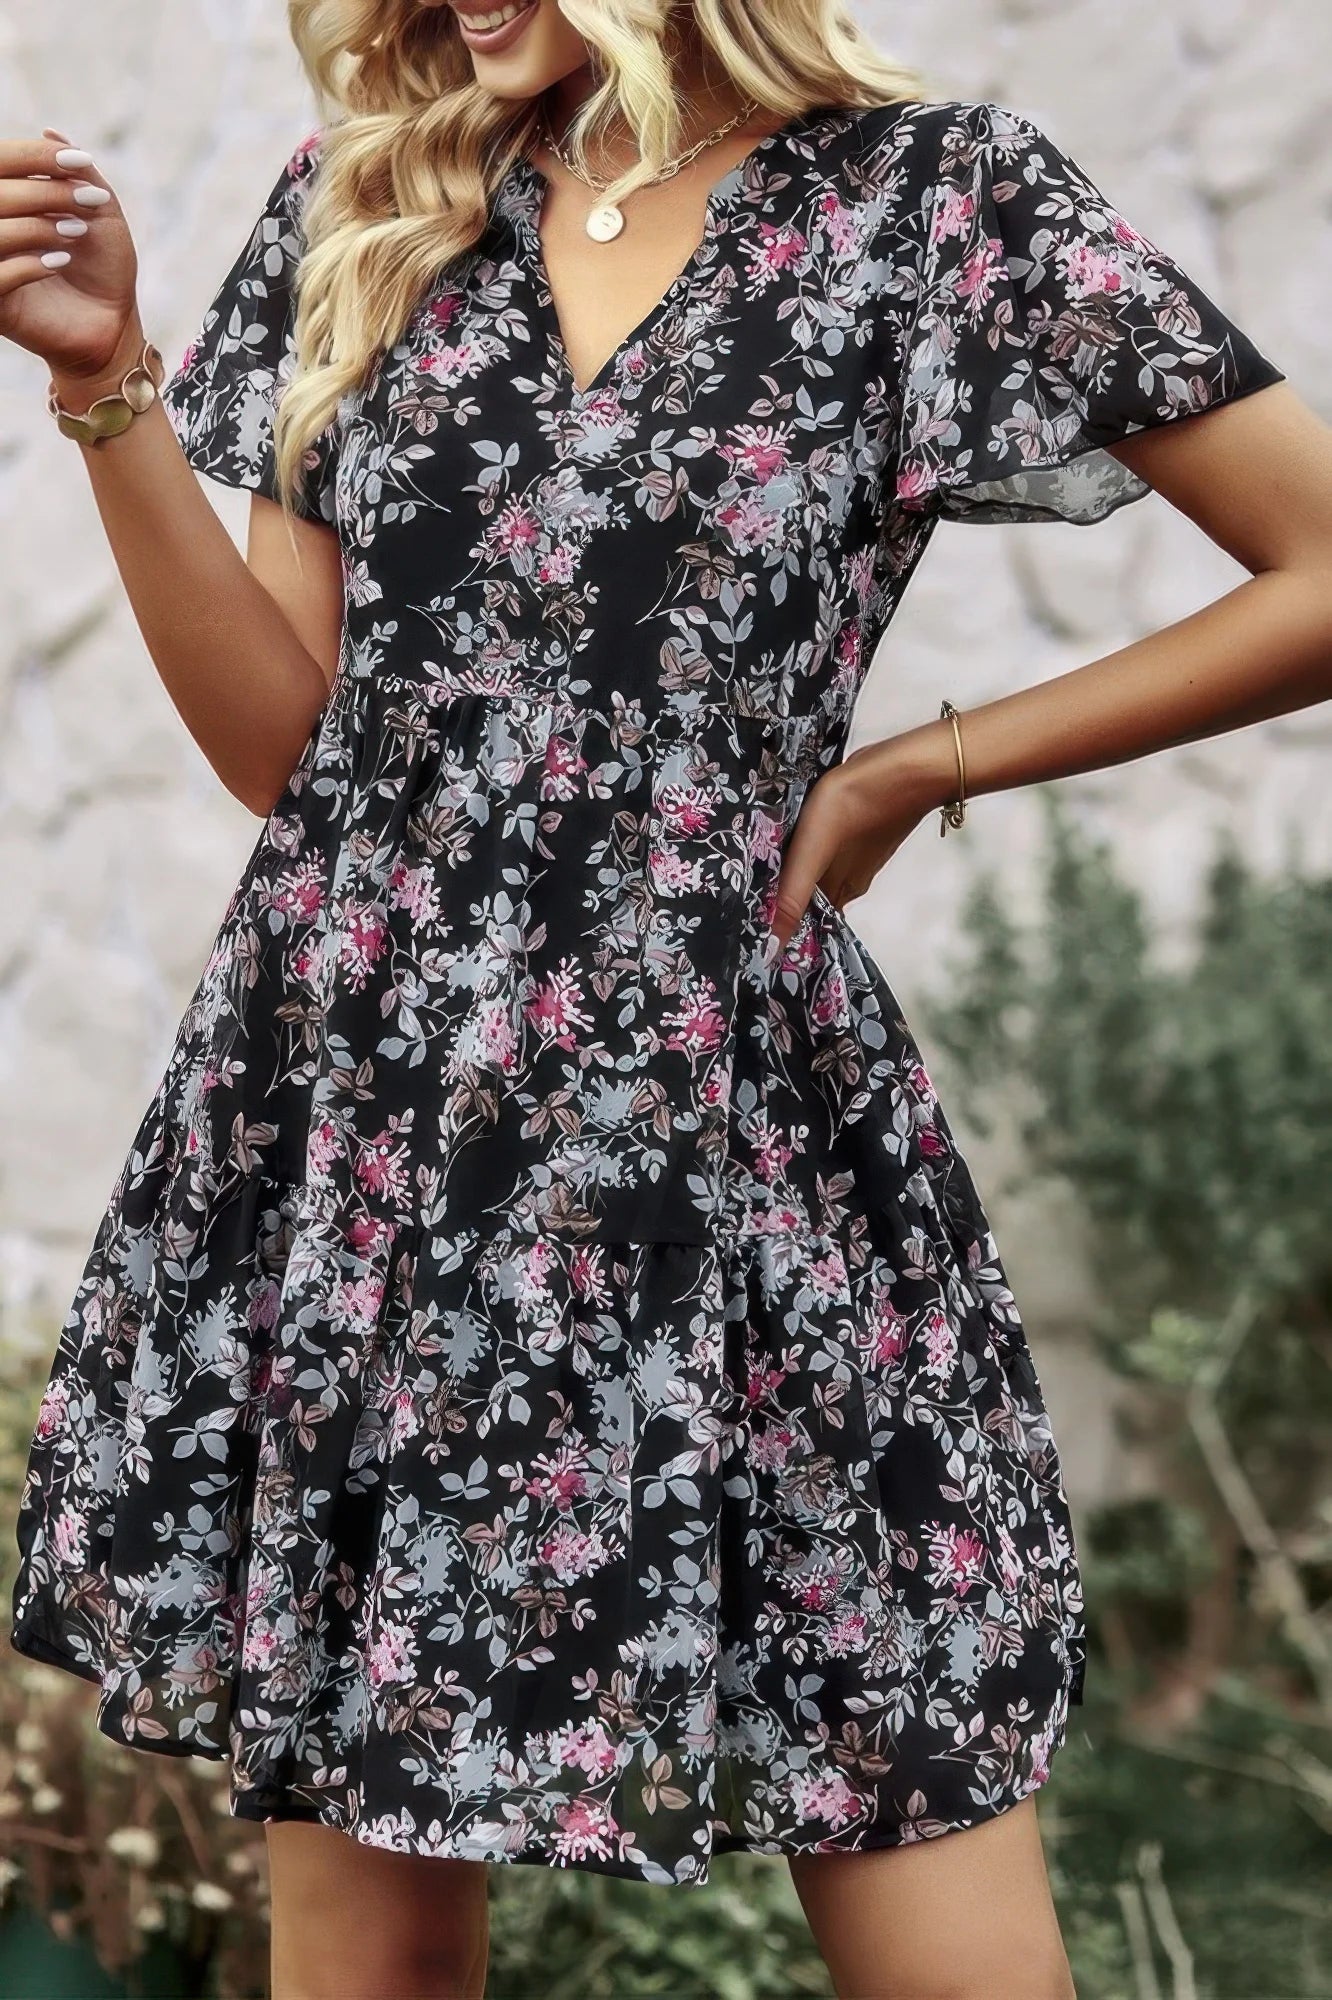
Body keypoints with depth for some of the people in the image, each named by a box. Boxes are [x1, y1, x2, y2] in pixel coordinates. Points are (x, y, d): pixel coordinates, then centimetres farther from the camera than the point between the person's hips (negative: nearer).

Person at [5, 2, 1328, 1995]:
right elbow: (285, 738, 7)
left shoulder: (935, 202, -1)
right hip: (349, 1133, 3)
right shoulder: (361, 211, 10)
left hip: (727, 1140, -3)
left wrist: (920, 766, -1)